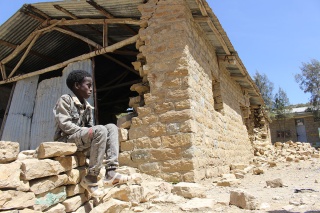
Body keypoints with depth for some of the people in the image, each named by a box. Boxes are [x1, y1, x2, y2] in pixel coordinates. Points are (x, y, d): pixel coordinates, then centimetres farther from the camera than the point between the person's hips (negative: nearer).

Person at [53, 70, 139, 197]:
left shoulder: (87, 106, 17)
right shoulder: (65, 99, -4)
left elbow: (90, 126, 16)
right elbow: (64, 124, -15)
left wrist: (92, 132, -7)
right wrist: (86, 131, -18)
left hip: (81, 137, 8)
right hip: (66, 139, -8)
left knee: (112, 127, -8)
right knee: (100, 130, -30)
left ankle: (111, 173, -21)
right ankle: (90, 178, -25)